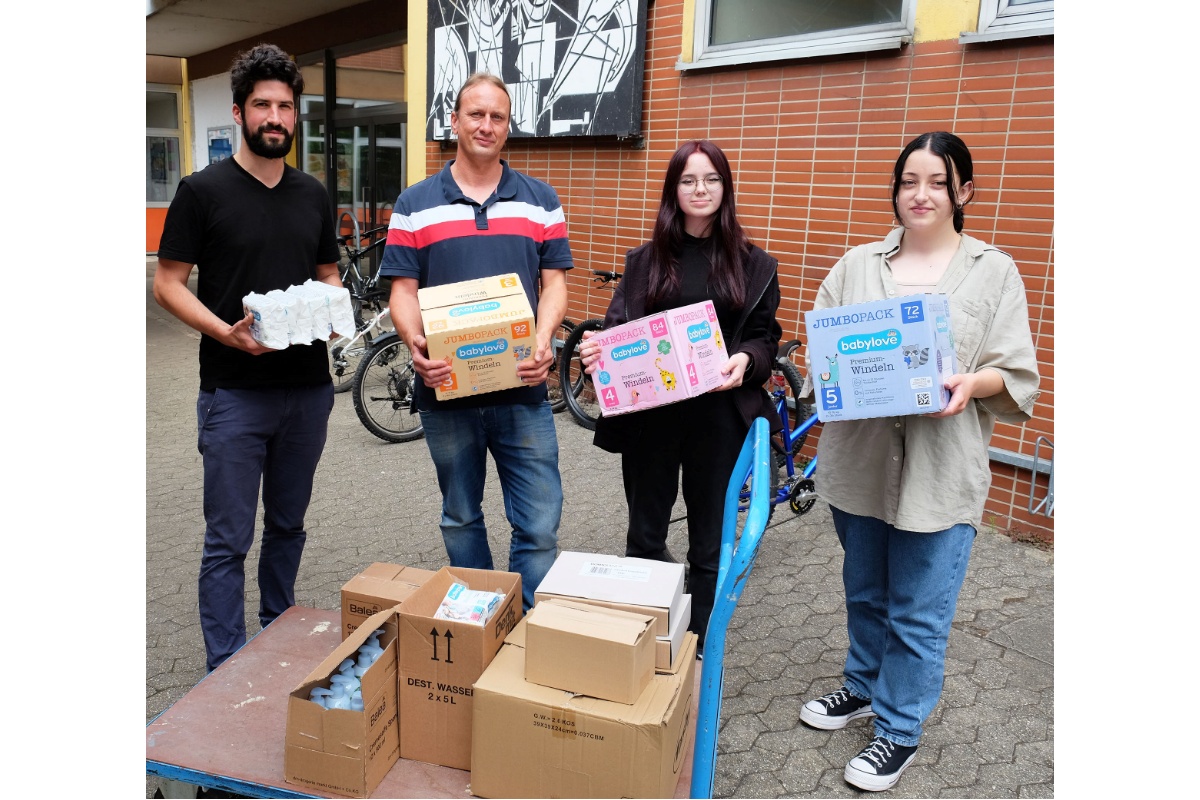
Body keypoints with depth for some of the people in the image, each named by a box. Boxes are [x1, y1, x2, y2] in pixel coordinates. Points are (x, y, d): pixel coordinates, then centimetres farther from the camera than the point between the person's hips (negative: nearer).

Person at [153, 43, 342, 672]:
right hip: (234, 391, -4)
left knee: (288, 527, 17)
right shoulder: (203, 190, -3)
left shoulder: (313, 195, 11)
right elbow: (168, 283, -4)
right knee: (228, 541, 2)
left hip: (308, 387, 5)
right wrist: (226, 332, -21)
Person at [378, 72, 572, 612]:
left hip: (522, 390, 0)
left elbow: (554, 282, 3)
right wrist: (415, 344, -19)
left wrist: (544, 340, -16)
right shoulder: (415, 205, 5)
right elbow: (403, 290, 1)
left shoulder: (540, 201, 6)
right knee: (461, 520, 16)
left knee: (539, 526, -1)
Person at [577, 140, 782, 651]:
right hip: (649, 414, 1)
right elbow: (618, 329, 4)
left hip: (719, 415, 0)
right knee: (644, 537, 11)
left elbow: (764, 337, 5)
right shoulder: (645, 261, 8)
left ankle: (699, 649, 27)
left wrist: (745, 360, -18)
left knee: (710, 543, 10)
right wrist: (597, 352, -19)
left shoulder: (753, 265, 6)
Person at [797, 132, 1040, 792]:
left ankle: (899, 730, 25)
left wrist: (972, 383, -20)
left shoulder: (994, 272, 2)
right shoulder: (857, 265, 7)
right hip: (860, 459, 3)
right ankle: (863, 688, 42)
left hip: (940, 470, -2)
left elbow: (1018, 374, 0)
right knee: (865, 592, 19)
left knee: (919, 612, 5)